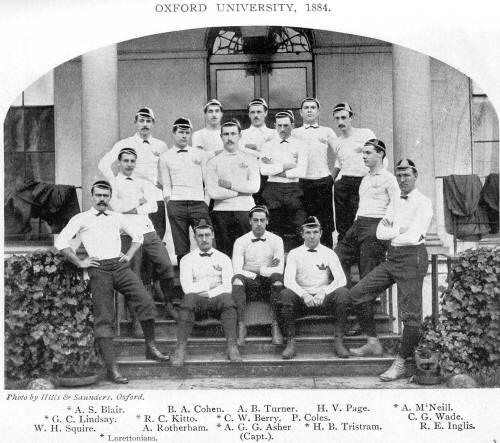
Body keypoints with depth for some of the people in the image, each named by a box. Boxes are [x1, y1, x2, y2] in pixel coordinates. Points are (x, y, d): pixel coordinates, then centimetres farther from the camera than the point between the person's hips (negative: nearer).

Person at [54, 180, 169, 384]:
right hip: (98, 269, -3)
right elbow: (60, 241, 1)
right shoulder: (81, 219, 10)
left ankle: (150, 348, 0)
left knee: (145, 300, -15)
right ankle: (111, 368, -10)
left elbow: (137, 236, 28)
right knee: (104, 318, -9)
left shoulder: (117, 218, 21)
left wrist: (129, 256, 13)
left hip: (120, 266, 3)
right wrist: (79, 262, -3)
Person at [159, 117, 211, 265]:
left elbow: (208, 180, 12)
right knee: (181, 249, -2)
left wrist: (208, 200, 1)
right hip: (176, 203, -1)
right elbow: (166, 186, 10)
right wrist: (168, 203, -2)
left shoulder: (200, 154, 15)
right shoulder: (165, 157, 12)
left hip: (199, 202, 1)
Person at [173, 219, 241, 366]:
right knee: (189, 298, -35)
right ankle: (181, 347, -38)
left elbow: (228, 287, 1)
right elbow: (187, 288, -2)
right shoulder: (187, 259, 13)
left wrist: (207, 294, -9)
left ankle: (232, 346, -39)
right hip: (197, 301, 0)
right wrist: (211, 285, -1)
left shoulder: (223, 258, 15)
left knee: (227, 298, -33)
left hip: (217, 300, 1)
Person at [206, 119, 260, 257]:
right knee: (224, 254, -1)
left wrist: (230, 185, -5)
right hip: (222, 211, 0)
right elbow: (213, 192, -5)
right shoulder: (213, 162, 7)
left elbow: (254, 187, -1)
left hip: (246, 210, 0)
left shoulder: (250, 159, 11)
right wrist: (242, 191, -2)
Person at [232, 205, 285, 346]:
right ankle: (241, 326, -33)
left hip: (269, 285, 0)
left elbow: (279, 270, -4)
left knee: (277, 277, -34)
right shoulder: (241, 241, 5)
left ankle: (275, 326, -31)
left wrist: (257, 269, -10)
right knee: (237, 278, -33)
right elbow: (237, 270, -8)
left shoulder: (276, 240, 7)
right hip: (249, 285, 0)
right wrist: (267, 270, -12)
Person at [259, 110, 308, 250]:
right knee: (275, 230, 3)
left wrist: (274, 170, -4)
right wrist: (284, 167, -7)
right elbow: (263, 170, -3)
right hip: (273, 190, 1)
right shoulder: (268, 145, 11)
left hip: (294, 190, -1)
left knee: (295, 231, -5)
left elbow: (301, 171, -5)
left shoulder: (299, 145, 7)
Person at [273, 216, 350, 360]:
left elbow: (340, 279, -4)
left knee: (343, 292, -29)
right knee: (285, 295, -32)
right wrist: (304, 295, -25)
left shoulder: (329, 254, 9)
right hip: (302, 299, 0)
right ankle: (291, 342, -23)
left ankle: (339, 341, -21)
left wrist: (323, 293, -22)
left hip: (324, 299, 0)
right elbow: (288, 280, -6)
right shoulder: (294, 254, 8)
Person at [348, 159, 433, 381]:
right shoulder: (397, 203, 16)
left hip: (412, 257, -8)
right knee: (357, 294, 6)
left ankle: (400, 364, 8)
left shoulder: (423, 203, -8)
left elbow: (413, 236, -18)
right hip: (392, 257, 8)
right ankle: (373, 344, 17)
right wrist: (400, 231, -9)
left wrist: (392, 233, -3)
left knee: (411, 314, -4)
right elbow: (380, 232, 9)